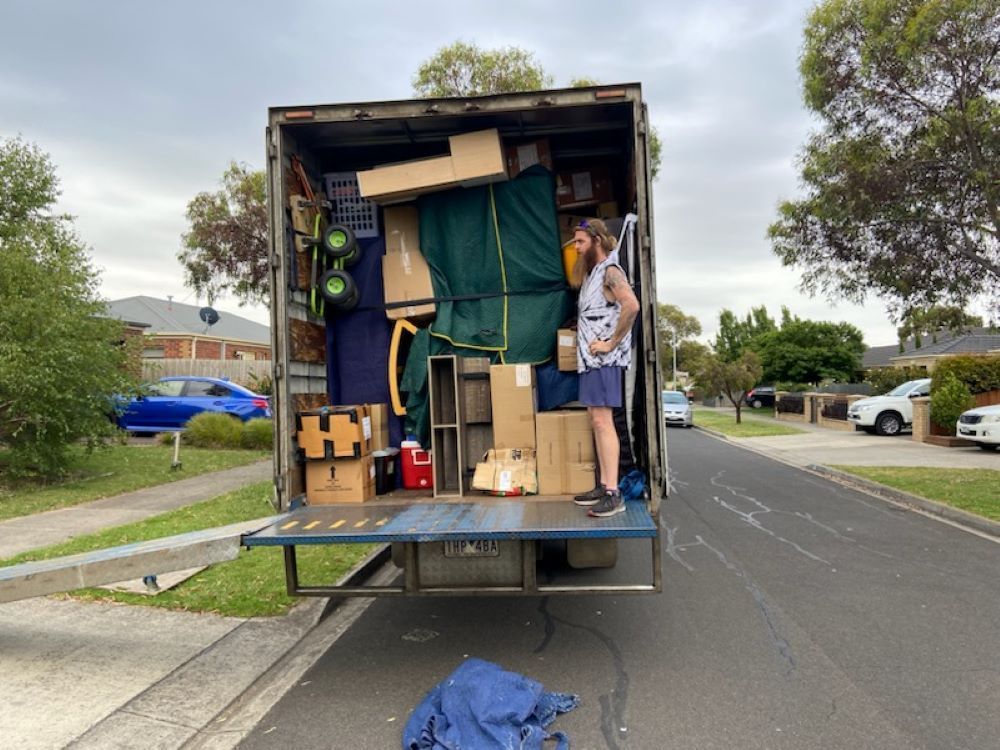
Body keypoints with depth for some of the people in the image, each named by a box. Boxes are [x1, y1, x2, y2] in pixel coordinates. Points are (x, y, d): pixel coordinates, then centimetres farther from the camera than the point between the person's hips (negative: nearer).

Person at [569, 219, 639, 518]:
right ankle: (603, 486, 15)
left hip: (604, 359, -10)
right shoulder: (592, 273, 19)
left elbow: (631, 306, -27)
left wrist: (611, 343, -23)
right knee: (596, 420, 9)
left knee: (602, 420, -12)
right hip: (589, 358, 10)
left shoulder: (610, 271, -10)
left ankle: (613, 494, -10)